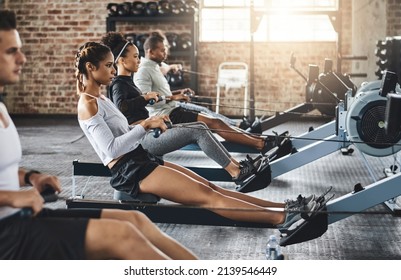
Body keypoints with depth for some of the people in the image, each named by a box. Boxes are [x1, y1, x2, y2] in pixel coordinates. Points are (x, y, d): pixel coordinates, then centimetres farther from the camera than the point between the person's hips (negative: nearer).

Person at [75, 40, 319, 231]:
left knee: (209, 186, -2)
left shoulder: (100, 98, 17)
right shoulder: (88, 104, -12)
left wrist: (149, 123, 7)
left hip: (142, 160, 9)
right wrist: (146, 125, -19)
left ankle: (282, 208, -7)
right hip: (129, 171, -9)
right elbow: (112, 148, -20)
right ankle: (280, 219, -24)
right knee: (207, 196, -18)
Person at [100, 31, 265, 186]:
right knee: (198, 132, -16)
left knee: (200, 127, 1)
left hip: (149, 132, 10)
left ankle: (237, 165, -5)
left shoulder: (126, 82, 21)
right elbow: (121, 106, -29)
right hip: (143, 139, -10)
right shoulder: (118, 85, -9)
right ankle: (237, 173, -13)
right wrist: (146, 97, -18)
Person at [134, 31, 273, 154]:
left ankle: (255, 138, -3)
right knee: (213, 123, -18)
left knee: (215, 122, 1)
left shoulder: (153, 67, 19)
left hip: (172, 110, 10)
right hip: (166, 115, -10)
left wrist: (178, 93, 12)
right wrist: (173, 98, -20)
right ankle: (260, 144, -21)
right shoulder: (143, 71, -12)